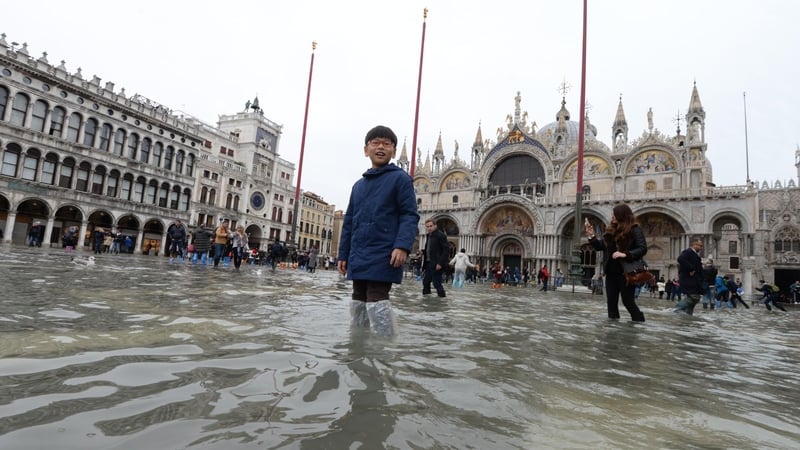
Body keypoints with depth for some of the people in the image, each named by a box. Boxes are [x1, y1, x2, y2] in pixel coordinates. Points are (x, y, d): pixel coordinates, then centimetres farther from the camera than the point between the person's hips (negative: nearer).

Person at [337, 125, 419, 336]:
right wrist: (343, 254, 17)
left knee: (376, 302, -12)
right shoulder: (358, 185, 19)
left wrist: (403, 245, -22)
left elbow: (410, 215, -8)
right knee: (358, 303, 12)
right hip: (358, 258, 7)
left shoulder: (400, 178, 0)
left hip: (383, 257, -7)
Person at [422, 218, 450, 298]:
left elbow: (446, 250, -16)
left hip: (436, 265, -9)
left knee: (437, 284, -7)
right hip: (428, 263, 9)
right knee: (425, 282, 11)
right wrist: (423, 252, 3)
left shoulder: (440, 235, -11)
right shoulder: (428, 235, 16)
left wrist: (440, 263, -21)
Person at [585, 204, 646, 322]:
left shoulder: (634, 229, -7)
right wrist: (591, 236, 1)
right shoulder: (611, 230, 11)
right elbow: (600, 246, 13)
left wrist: (625, 254, -26)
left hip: (626, 272, -7)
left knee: (628, 302, -1)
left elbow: (643, 249, -15)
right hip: (611, 272, 7)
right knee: (611, 302, 8)